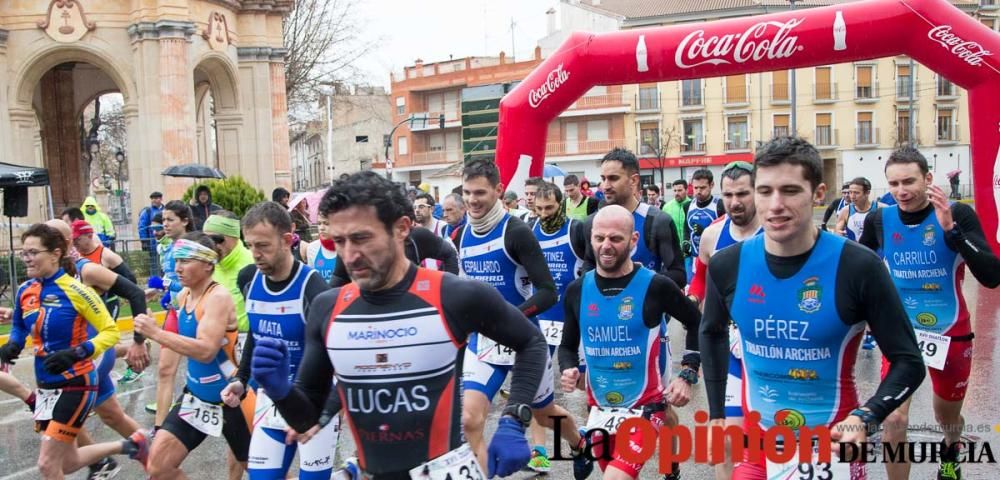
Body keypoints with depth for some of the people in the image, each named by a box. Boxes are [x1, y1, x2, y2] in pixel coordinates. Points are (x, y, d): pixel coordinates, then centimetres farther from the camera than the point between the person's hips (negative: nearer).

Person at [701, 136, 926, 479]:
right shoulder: (727, 266, -8)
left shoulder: (859, 266, -17)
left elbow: (908, 362, -8)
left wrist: (865, 418, -24)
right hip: (755, 440, 3)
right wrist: (716, 415, 9)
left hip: (832, 444, -2)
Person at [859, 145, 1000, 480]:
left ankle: (951, 453, 58)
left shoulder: (959, 214, -17)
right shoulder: (879, 220, -10)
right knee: (894, 419, -15)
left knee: (948, 417, 22)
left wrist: (951, 229, -36)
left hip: (951, 335, 0)